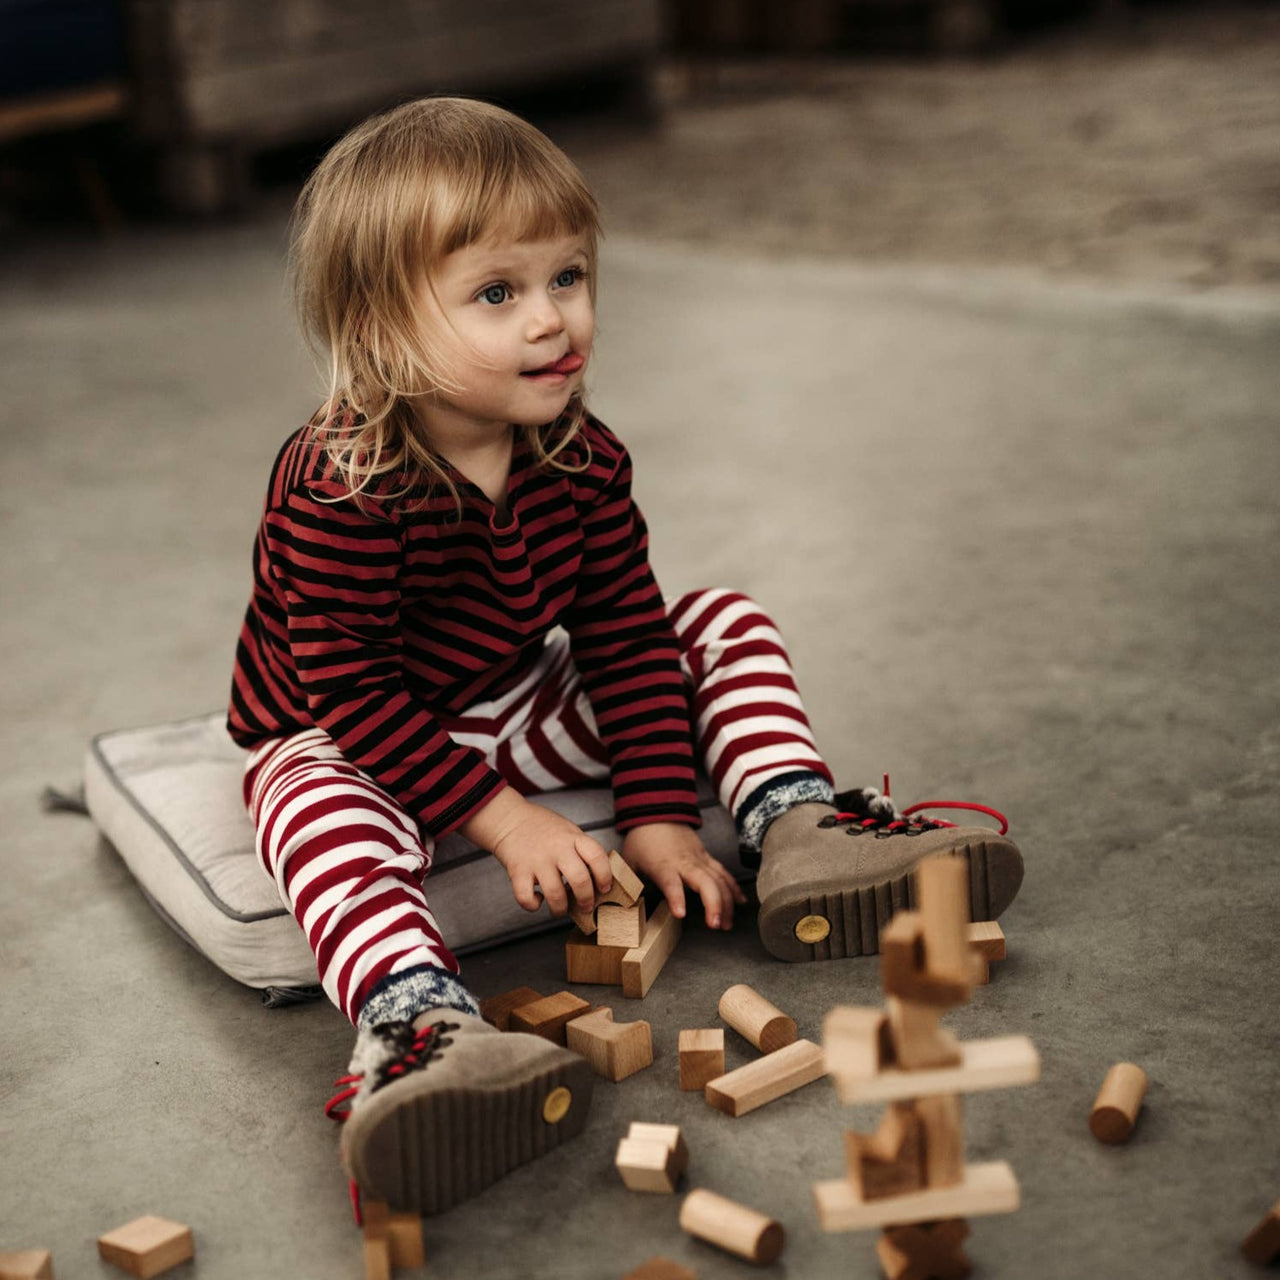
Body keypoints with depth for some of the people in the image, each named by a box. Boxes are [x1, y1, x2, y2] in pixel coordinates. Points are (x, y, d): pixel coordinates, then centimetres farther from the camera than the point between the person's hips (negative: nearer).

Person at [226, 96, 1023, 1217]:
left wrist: (660, 814, -12)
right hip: (347, 739, -5)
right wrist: (498, 817, -29)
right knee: (326, 808, -41)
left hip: (526, 713, 6)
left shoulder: (583, 461, -10)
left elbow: (626, 633, -5)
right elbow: (350, 688, -26)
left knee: (726, 626, 0)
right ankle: (414, 1019, -62)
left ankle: (797, 828, -10)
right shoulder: (339, 490, -28)